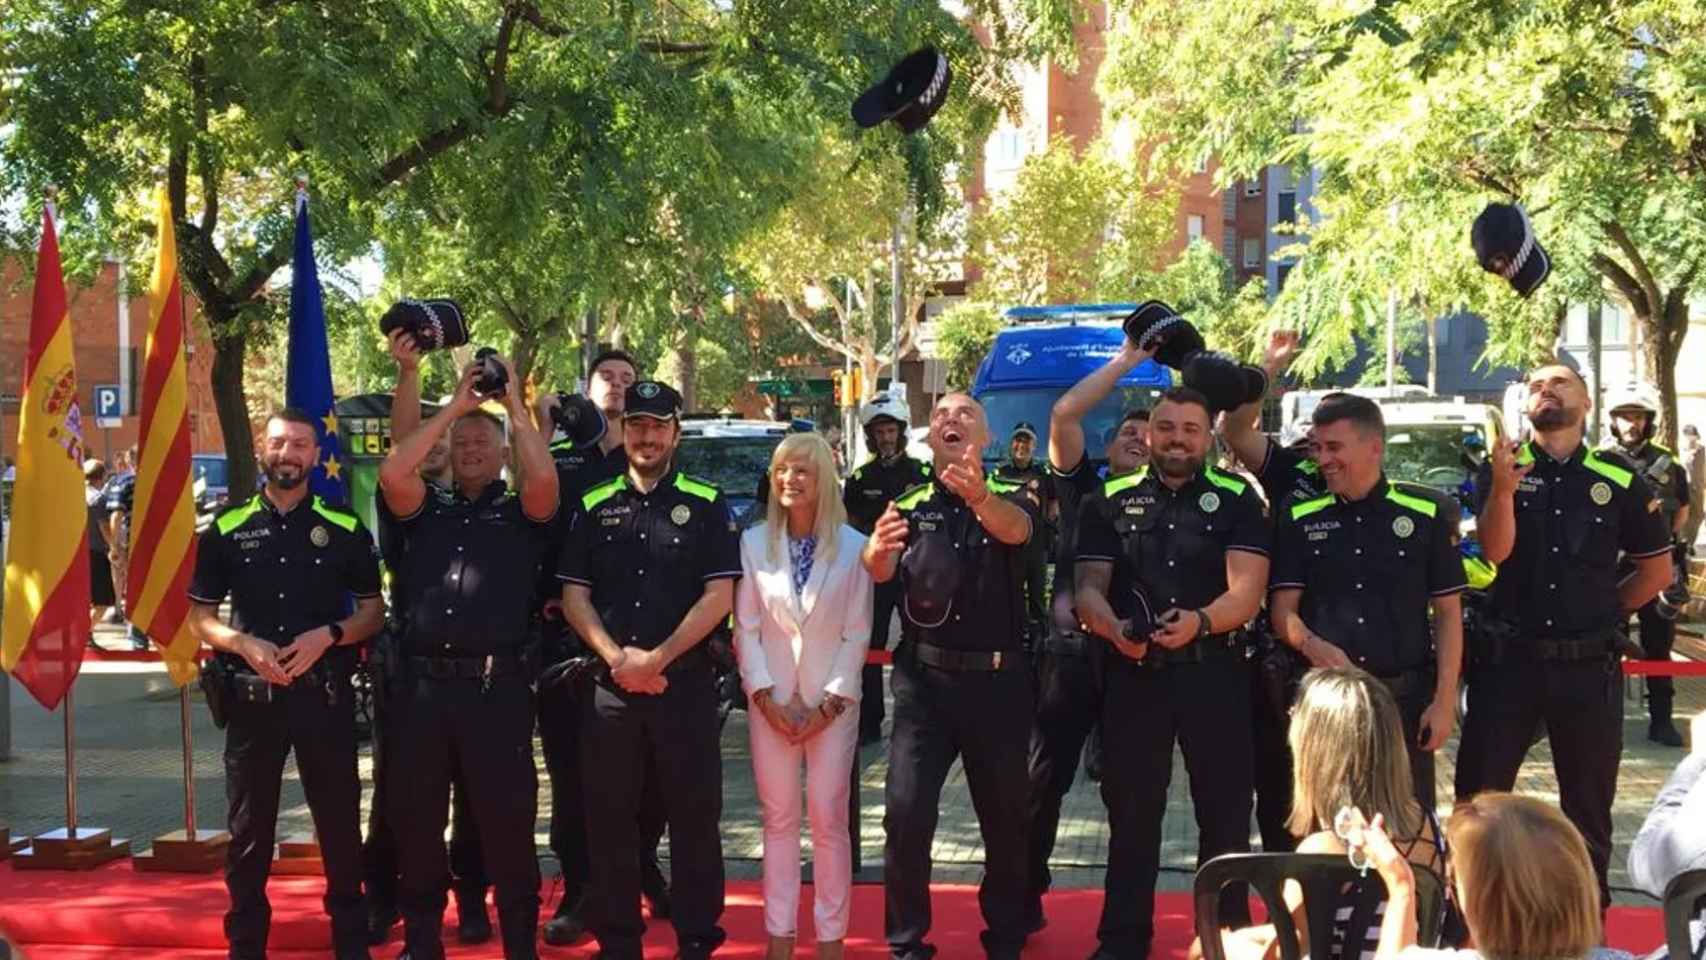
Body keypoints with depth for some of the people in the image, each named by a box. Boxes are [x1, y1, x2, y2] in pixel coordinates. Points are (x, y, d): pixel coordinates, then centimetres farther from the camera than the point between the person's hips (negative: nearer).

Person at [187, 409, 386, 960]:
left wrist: (329, 635, -13)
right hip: (252, 693, 1)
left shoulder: (344, 529, 3)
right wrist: (245, 644, -13)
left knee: (340, 821, 5)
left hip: (325, 692, -1)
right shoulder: (226, 528, 4)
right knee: (248, 826, 8)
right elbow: (200, 617, 6)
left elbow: (374, 611, 6)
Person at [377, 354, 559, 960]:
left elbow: (544, 479, -14)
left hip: (498, 685, -3)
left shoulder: (521, 515, 8)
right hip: (423, 683, 3)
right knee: (414, 819, 10)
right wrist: (454, 406, 0)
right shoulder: (425, 512, 14)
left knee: (506, 821, 1)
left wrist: (514, 404, -7)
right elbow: (392, 472, -5)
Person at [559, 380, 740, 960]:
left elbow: (719, 596, -5)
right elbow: (573, 594, 6)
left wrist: (657, 657, -11)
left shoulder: (706, 505, 2)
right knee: (609, 818, 7)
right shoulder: (594, 507, 10)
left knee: (694, 816, 2)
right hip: (609, 684, 2)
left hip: (686, 682, -2)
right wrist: (617, 657, -9)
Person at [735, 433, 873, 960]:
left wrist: (830, 702, -9)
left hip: (832, 701, -1)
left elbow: (857, 632, -3)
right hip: (771, 701, 1)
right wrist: (767, 697, -8)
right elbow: (745, 626, 0)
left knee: (829, 819, 3)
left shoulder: (853, 546, -3)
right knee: (779, 818, 7)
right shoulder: (753, 542, 0)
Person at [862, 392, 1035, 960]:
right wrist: (877, 548, -38)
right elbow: (880, 571, -11)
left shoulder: (1006, 498, 3)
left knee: (1005, 817, 8)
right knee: (905, 812, -9)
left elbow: (1015, 530, -22)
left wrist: (977, 495, -46)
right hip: (924, 679, 0)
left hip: (997, 680, 0)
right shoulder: (909, 505, 6)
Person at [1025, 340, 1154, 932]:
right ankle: (1024, 901, 14)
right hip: (1070, 649, -1)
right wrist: (1128, 359, -1)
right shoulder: (1083, 488, 9)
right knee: (1044, 779, 2)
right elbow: (1064, 413, -4)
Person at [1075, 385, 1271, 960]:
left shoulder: (1237, 501, 2)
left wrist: (1200, 621, -28)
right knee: (1131, 809, 8)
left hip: (1214, 674, -1)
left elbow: (1247, 590, -8)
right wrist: (1114, 628, -20)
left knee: (1224, 809, 6)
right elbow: (1089, 588, 2)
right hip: (1133, 673, 1)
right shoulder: (1110, 502, 8)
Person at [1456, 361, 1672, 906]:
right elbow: (1495, 551, -14)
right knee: (1478, 797, 4)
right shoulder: (1501, 468, 1)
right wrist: (1504, 487, -29)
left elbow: (1657, 569, 11)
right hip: (1507, 659, -1)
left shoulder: (1617, 478, 2)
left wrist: (1602, 612, 5)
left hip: (1588, 665, 1)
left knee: (1589, 802, 12)